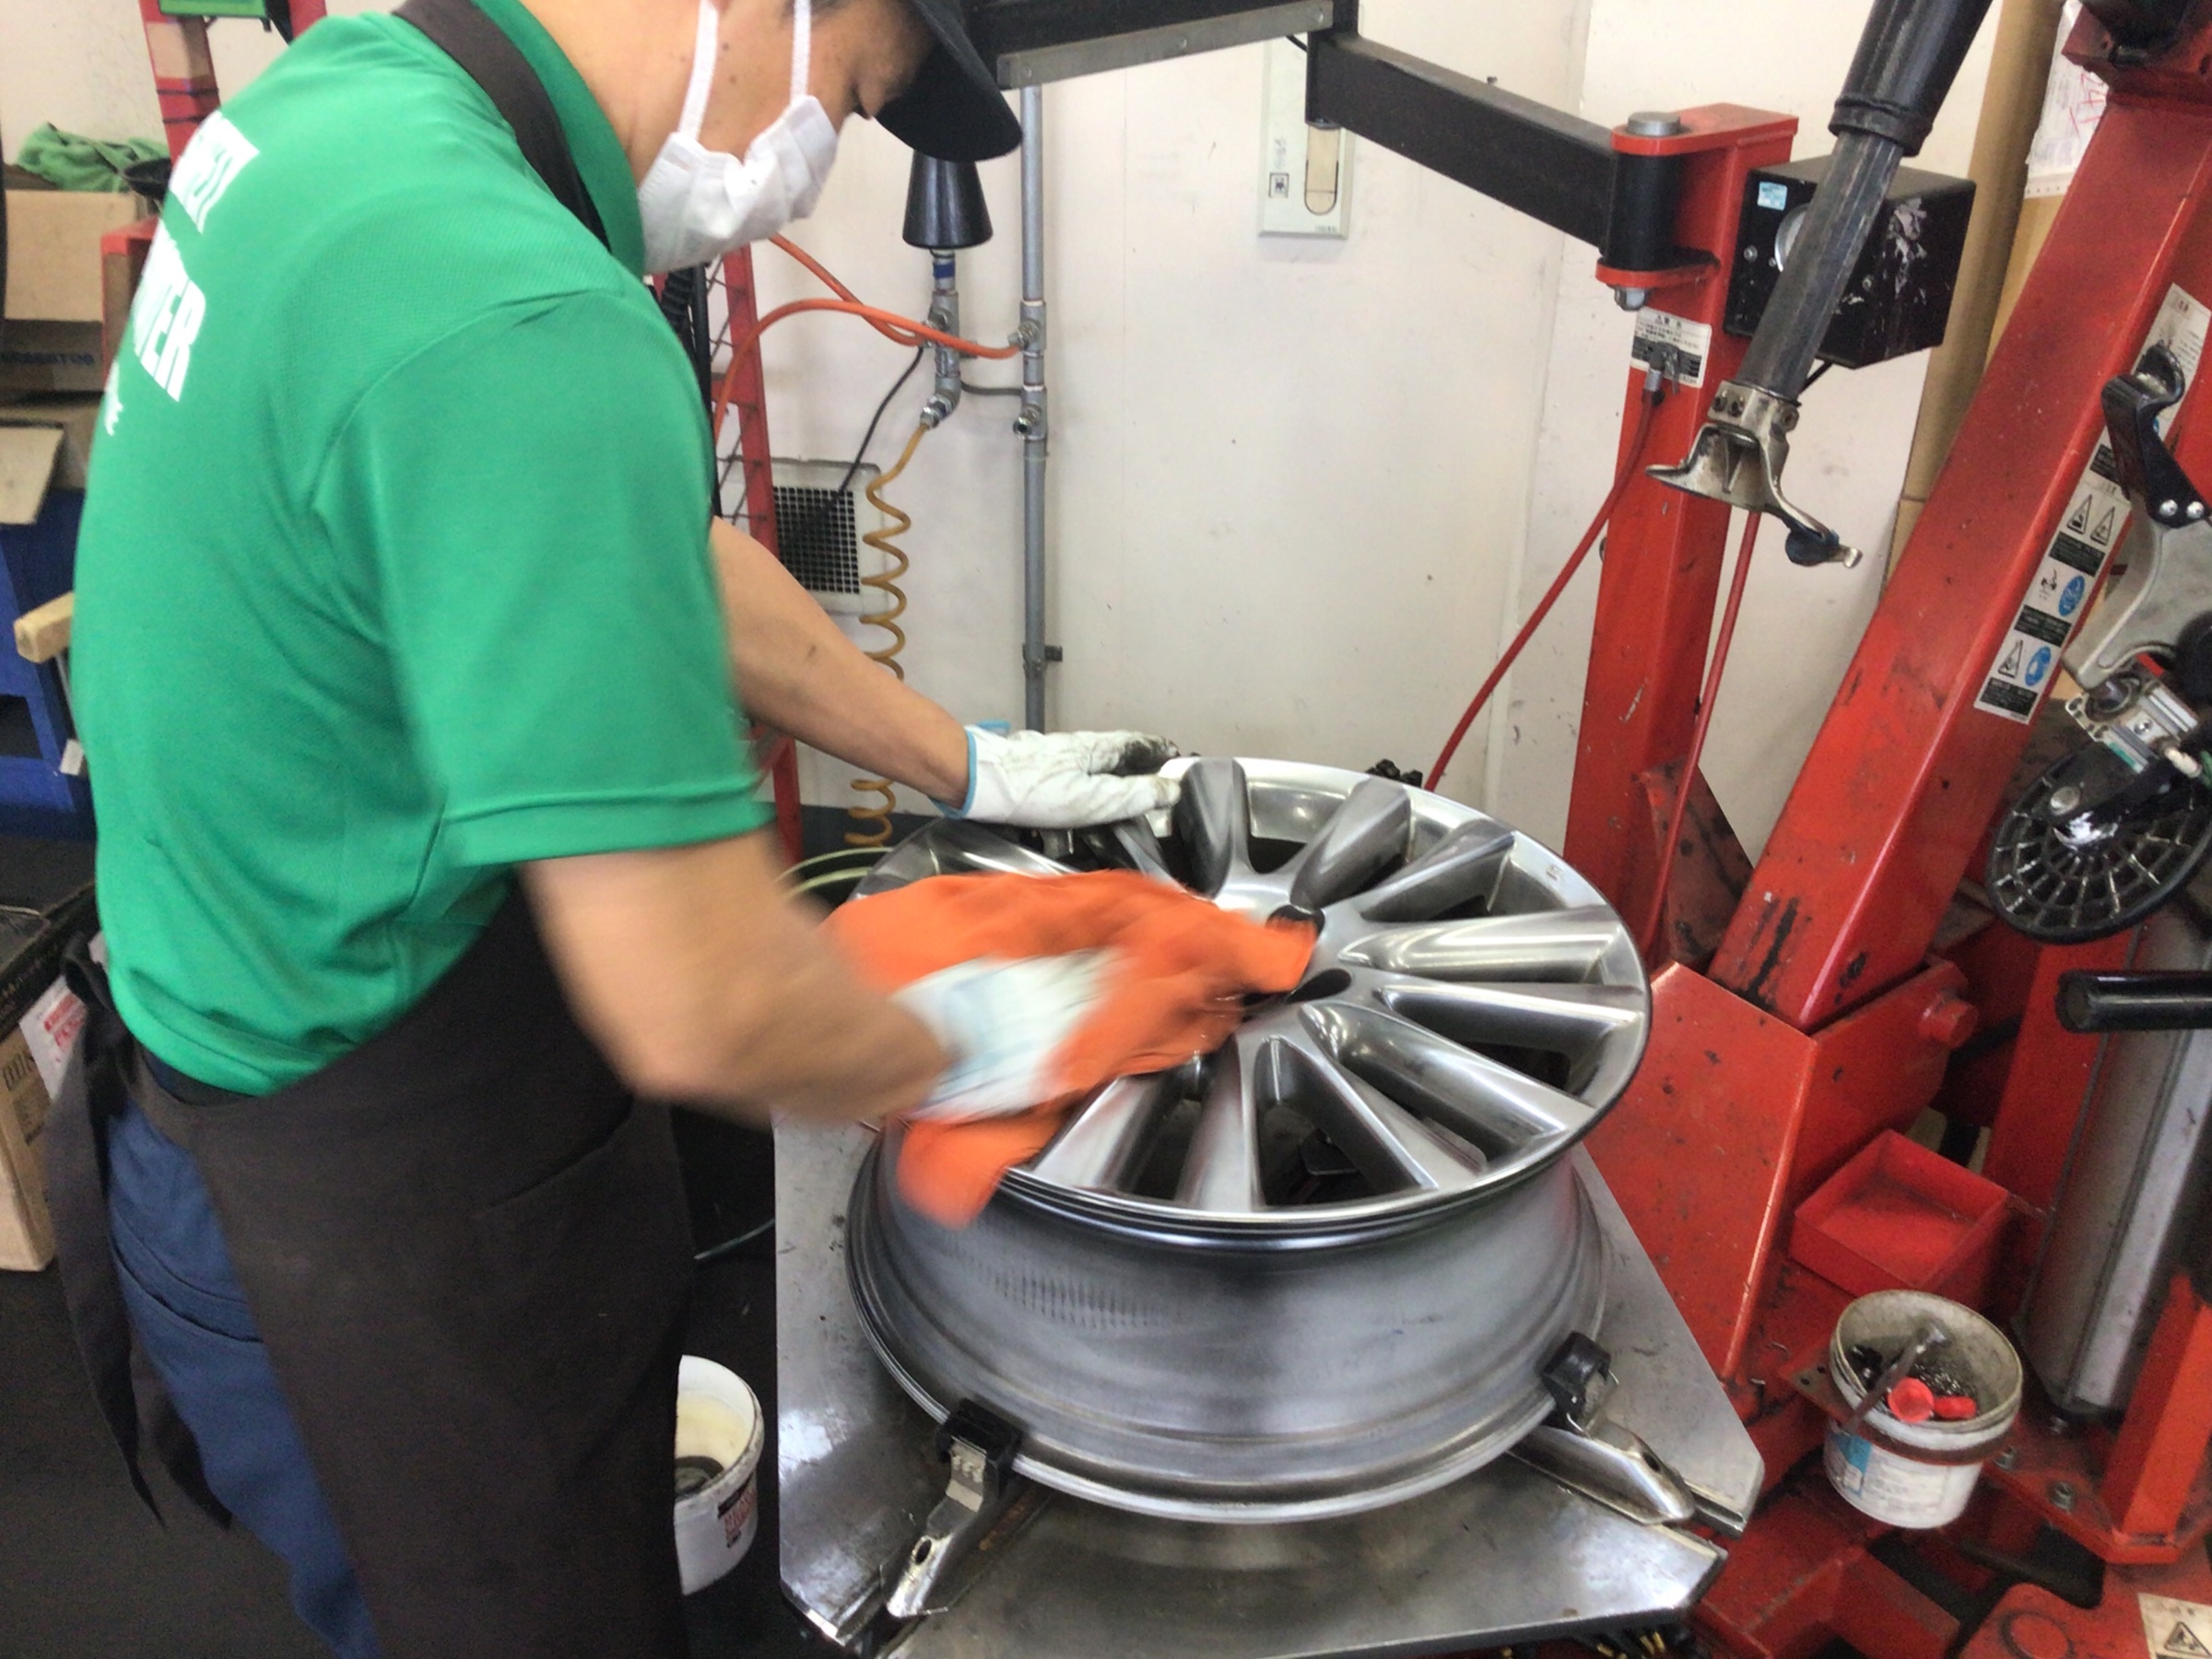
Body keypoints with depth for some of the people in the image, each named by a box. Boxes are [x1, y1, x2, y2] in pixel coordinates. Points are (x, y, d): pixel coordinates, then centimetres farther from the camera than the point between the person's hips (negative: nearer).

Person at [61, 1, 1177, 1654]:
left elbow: (649, 554, 8)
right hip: (384, 1221, -8)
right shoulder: (520, 328, -33)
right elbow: (704, 1009, -34)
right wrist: (958, 1051, -12)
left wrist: (970, 762, 12)